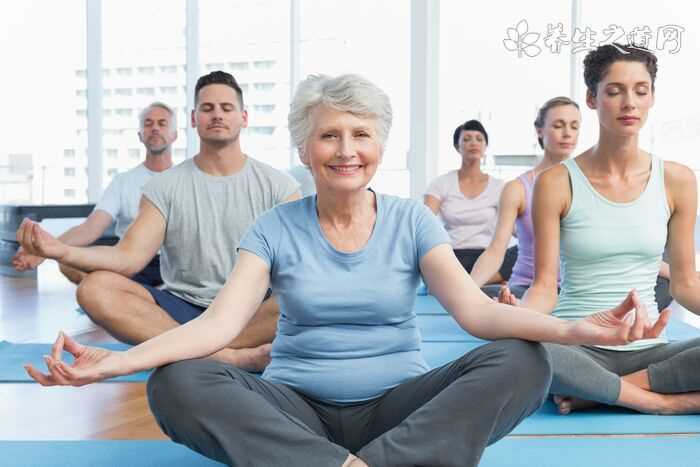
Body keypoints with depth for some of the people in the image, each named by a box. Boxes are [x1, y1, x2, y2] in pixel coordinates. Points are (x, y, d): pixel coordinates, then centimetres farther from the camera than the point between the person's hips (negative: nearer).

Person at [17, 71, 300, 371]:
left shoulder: (276, 184, 5)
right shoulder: (165, 187, 6)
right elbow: (129, 257, -7)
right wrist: (63, 252, -25)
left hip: (254, 313, -1)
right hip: (184, 310, 2)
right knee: (95, 289, -25)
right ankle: (231, 357, -34)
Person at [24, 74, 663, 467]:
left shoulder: (412, 220, 3)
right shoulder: (275, 229, 2)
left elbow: (475, 309, -10)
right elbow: (220, 322, -10)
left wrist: (573, 328, -29)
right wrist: (115, 361, -28)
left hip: (399, 407, 1)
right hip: (296, 410, 0)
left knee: (521, 362, -25)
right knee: (177, 384, -27)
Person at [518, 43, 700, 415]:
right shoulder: (557, 183, -3)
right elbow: (544, 287, -5)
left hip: (648, 349, 2)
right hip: (578, 349, -2)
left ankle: (596, 393, -14)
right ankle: (664, 402, -20)